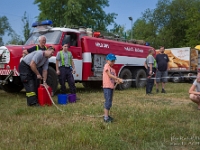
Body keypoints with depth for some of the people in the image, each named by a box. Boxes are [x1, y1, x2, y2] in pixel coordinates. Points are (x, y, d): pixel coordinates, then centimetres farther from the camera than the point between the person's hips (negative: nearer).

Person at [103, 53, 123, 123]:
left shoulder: (113, 69, 17)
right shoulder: (106, 66, -6)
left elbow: (113, 77, 8)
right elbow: (110, 75, -17)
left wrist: (117, 81, -13)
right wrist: (119, 79, -20)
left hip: (111, 87, 8)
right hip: (107, 87, -8)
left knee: (109, 102, 13)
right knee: (108, 102, -9)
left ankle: (107, 115, 23)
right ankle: (106, 117, -5)